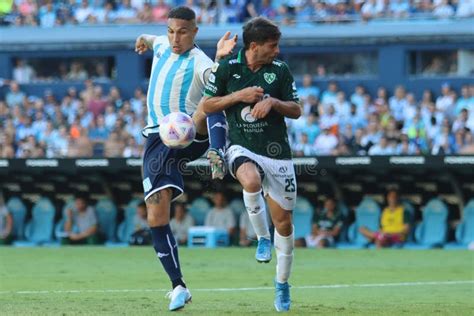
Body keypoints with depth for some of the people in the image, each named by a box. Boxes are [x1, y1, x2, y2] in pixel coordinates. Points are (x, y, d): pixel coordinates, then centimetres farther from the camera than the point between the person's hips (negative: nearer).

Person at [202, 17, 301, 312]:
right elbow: (206, 105, 1)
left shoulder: (280, 70, 0)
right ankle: (262, 238, -12)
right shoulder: (227, 68, -3)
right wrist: (239, 96, -12)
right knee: (251, 181, -38)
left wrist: (273, 102, -13)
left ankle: (282, 284, 24)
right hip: (242, 147, -2)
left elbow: (297, 110, 6)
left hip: (277, 151, 2)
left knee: (284, 222, 5)